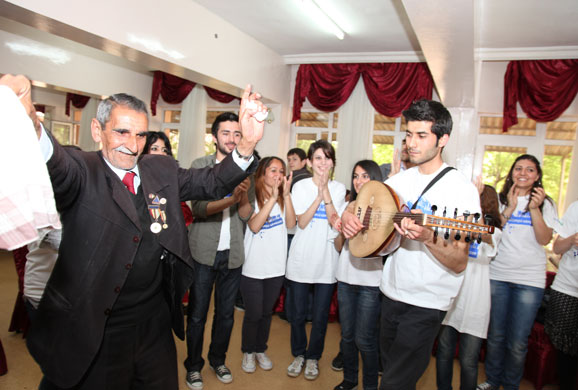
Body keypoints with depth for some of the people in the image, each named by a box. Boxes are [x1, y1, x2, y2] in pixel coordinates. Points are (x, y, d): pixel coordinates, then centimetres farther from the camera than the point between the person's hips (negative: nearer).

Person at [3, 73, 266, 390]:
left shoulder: (162, 170, 3)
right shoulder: (83, 172, -13)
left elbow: (212, 182, -3)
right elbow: (57, 168, -34)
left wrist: (246, 144, -21)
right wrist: (29, 129, -57)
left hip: (155, 322, 5)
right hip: (95, 330, -4)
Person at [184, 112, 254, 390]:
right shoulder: (200, 166, -4)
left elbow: (246, 215, 1)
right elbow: (199, 208, -15)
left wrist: (244, 194, -19)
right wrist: (231, 199, -29)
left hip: (232, 254, 3)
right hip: (204, 252, -3)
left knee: (226, 313, 15)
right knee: (197, 313, 8)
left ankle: (218, 359, 36)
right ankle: (193, 365, 28)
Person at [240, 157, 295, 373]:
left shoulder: (283, 198, 3)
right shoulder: (252, 197, -8)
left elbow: (291, 223, -11)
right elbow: (254, 226, -22)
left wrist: (286, 195, -18)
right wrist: (272, 198, -25)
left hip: (276, 267, 4)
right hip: (253, 267, -3)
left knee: (267, 312, 18)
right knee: (253, 314, 8)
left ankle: (260, 350, 37)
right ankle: (248, 351, 31)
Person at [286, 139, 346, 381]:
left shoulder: (339, 188, 2)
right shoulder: (300, 187, 0)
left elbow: (335, 222, -11)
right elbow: (301, 222, -9)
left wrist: (325, 190, -16)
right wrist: (319, 196, -16)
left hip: (326, 261, 0)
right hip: (301, 259, 0)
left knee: (320, 316, 8)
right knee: (297, 314, 11)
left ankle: (313, 357, 30)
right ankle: (298, 354, 32)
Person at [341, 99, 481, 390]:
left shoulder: (462, 189, -14)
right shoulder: (401, 179, 3)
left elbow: (459, 264, -17)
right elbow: (363, 201, 14)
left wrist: (427, 238, -36)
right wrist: (348, 214, -9)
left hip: (425, 303, -6)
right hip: (391, 292, 6)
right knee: (388, 364, 22)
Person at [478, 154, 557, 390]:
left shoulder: (545, 203, 6)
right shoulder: (501, 200, 9)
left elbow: (545, 240, -5)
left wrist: (535, 209, -16)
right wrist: (510, 208, -9)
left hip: (529, 279, -1)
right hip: (497, 275, 1)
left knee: (517, 342, 2)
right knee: (495, 335, 10)